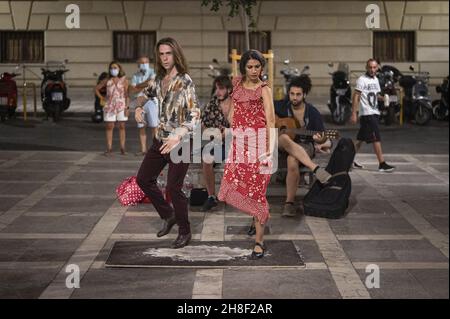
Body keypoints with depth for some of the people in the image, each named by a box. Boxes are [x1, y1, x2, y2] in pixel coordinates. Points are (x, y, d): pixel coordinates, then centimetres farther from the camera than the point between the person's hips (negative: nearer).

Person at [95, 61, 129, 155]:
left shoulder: (124, 80, 3)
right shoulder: (107, 80, 9)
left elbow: (127, 95, -1)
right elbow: (96, 88, 19)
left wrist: (127, 107, -9)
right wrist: (101, 98, 7)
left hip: (121, 106, -2)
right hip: (109, 106, 2)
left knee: (122, 127, 2)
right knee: (109, 127, -1)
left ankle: (122, 148, 7)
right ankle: (109, 148, 2)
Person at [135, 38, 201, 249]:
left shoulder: (185, 82, -16)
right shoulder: (159, 79, 4)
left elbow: (194, 115, -23)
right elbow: (146, 94, 25)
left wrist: (178, 136, -36)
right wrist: (139, 107, 3)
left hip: (180, 142, -7)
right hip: (160, 140, 8)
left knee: (173, 188, -6)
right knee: (143, 179, 12)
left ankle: (185, 232, 14)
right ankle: (169, 215, 30)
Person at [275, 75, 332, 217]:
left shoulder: (312, 113, -4)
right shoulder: (282, 107, 1)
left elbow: (324, 138, -6)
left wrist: (321, 141, -28)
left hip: (306, 145, -2)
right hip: (281, 145, 2)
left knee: (292, 160, -37)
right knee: (285, 138, -37)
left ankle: (289, 202, -28)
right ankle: (316, 169, -45)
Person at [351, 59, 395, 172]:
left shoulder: (375, 79, 15)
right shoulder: (362, 80, -10)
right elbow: (356, 97, -12)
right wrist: (354, 113, -17)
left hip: (374, 113, 8)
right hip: (367, 113, -8)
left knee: (361, 138, 13)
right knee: (376, 138, -10)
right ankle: (382, 164, -8)